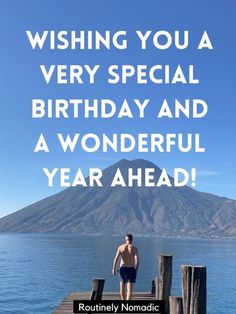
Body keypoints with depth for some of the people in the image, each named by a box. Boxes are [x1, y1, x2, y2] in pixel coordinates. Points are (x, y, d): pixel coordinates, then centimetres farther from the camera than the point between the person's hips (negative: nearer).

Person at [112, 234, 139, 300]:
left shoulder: (121, 247, 2)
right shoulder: (134, 248, -2)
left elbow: (116, 258, -7)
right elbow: (137, 260, -13)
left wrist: (114, 269, -8)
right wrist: (136, 270, -7)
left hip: (123, 268, 2)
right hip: (131, 269, -2)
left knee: (122, 287, 19)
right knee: (129, 289, -3)